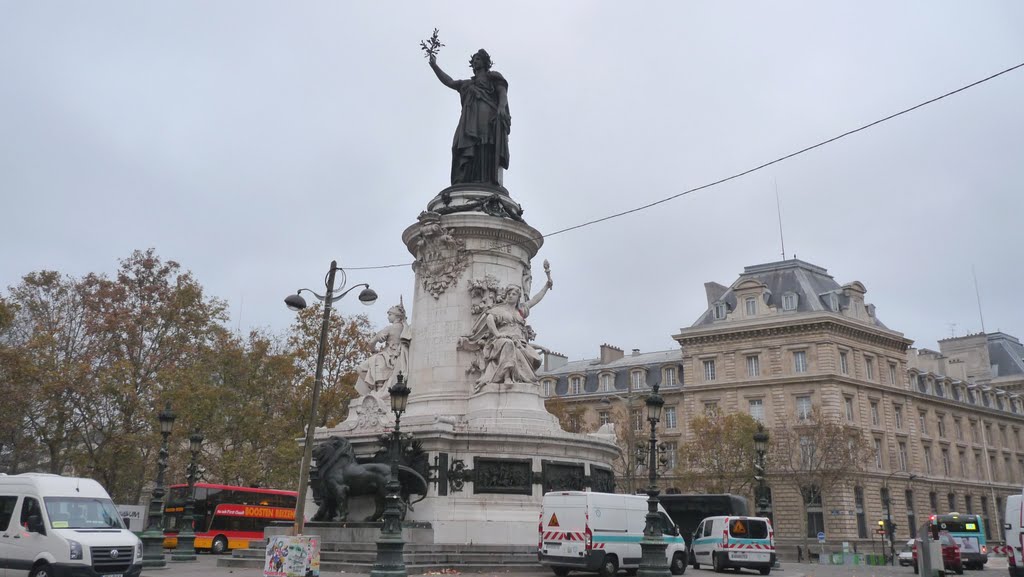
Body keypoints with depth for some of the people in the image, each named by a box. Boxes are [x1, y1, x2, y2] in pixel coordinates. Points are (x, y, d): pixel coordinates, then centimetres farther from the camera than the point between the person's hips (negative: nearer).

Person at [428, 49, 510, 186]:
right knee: (468, 156, -16)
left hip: (488, 119, -4)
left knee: (485, 153, -23)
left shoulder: (493, 77, 21)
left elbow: (503, 92, 5)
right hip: (471, 122, 5)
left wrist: (502, 107, -16)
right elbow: (449, 82, 27)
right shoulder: (468, 84, 36)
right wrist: (434, 66, 17)